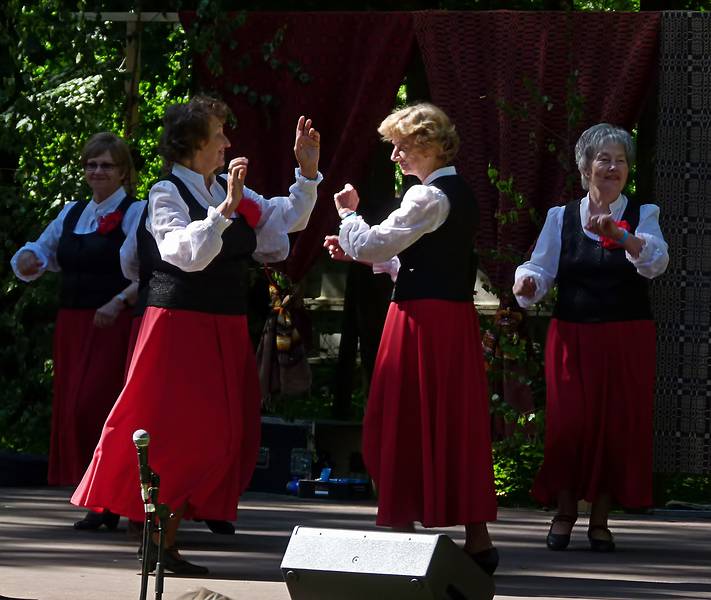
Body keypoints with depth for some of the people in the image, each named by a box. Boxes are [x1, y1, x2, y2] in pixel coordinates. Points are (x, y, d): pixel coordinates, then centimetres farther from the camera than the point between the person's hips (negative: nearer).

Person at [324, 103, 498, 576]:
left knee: (407, 427, -3)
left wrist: (349, 214, 1)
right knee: (457, 425, 10)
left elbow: (373, 246, -16)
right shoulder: (461, 194, 14)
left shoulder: (429, 198, -15)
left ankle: (403, 525, -1)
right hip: (456, 317, 9)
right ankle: (477, 538, 11)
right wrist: (354, 250, 16)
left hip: (422, 319, -9)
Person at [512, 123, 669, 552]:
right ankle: (564, 514, 9)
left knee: (618, 423, -1)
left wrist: (619, 235, -32)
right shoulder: (561, 218, 9)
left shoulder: (642, 216, 4)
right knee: (568, 422, -6)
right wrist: (527, 284, -20)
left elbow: (656, 262, -14)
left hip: (626, 340, 0)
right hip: (573, 336, 0)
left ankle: (601, 518, 10)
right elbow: (541, 268, 4)